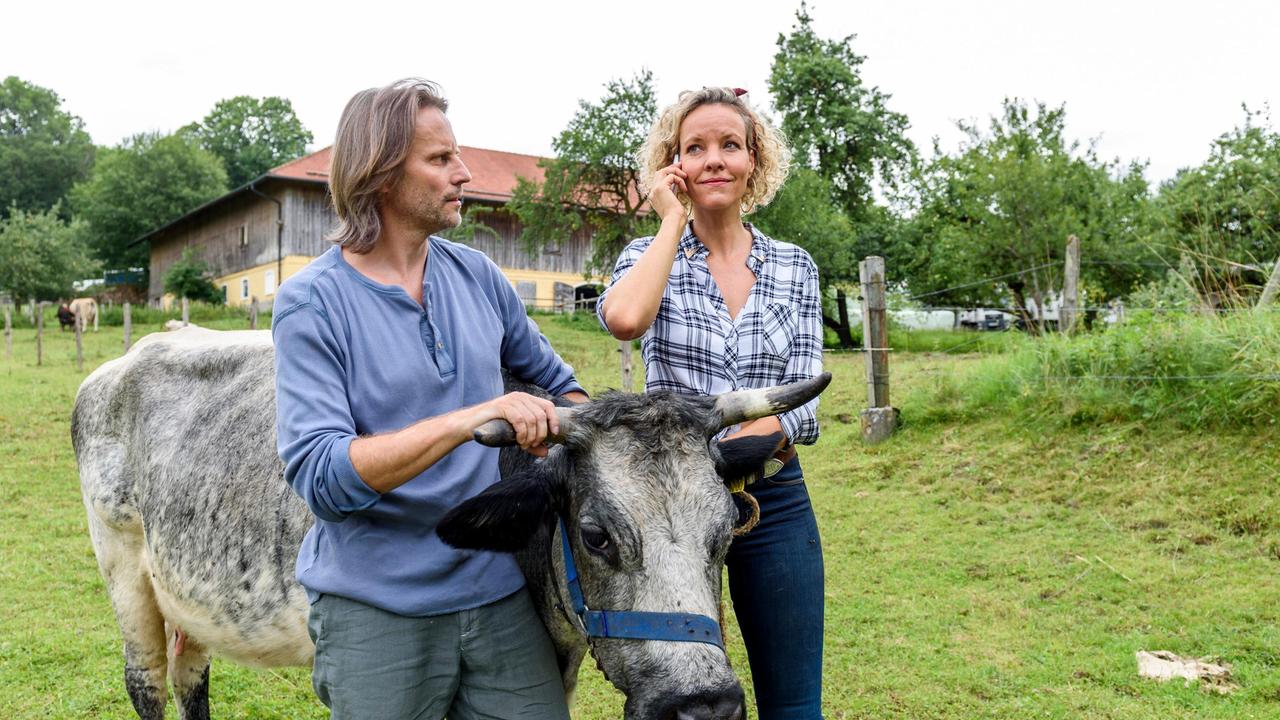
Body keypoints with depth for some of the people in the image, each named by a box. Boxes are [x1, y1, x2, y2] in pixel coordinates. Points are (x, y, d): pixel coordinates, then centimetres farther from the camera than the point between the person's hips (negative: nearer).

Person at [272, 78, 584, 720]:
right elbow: (319, 474, -21)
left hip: (502, 594, 4)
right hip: (375, 612, -4)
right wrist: (474, 418, -29)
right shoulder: (311, 303, -10)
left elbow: (552, 376, 20)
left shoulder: (475, 275, 5)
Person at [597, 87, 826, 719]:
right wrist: (674, 221, -13)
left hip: (774, 497, 2)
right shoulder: (652, 255, -1)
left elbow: (802, 401, -4)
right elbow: (623, 318, -27)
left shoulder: (795, 268, 4)